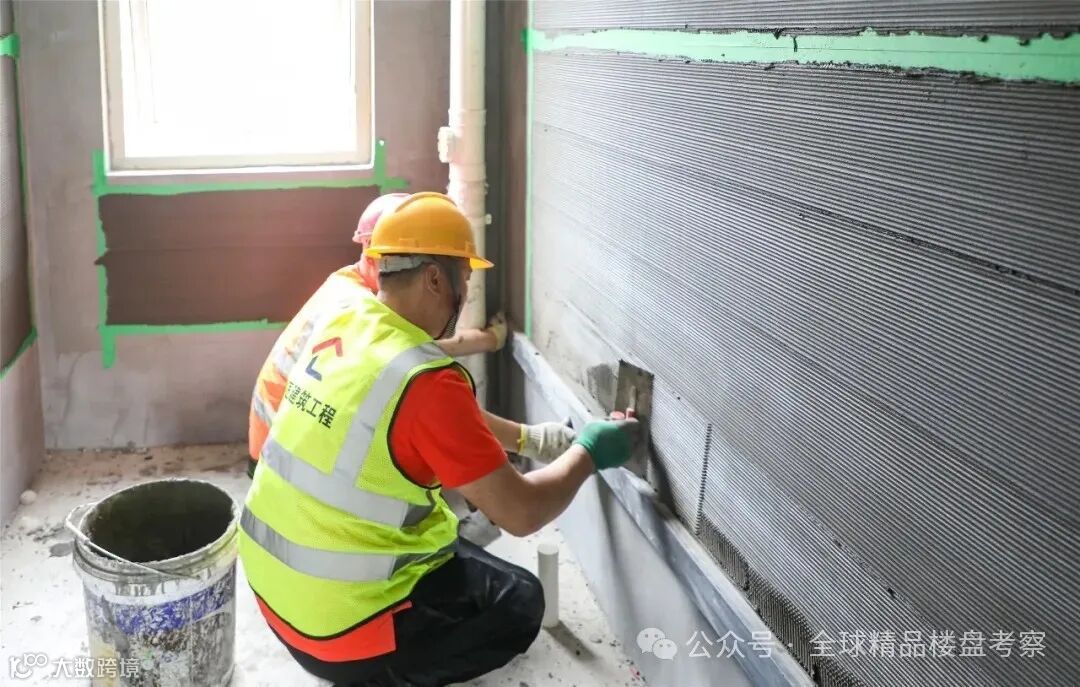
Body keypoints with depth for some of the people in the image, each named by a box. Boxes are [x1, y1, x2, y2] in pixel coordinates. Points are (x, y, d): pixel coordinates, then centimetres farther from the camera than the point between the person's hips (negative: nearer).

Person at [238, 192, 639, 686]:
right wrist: (587, 451, -3)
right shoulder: (424, 382, -25)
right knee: (518, 604, 11)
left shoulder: (341, 320, -1)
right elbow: (520, 513, -19)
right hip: (338, 624, -8)